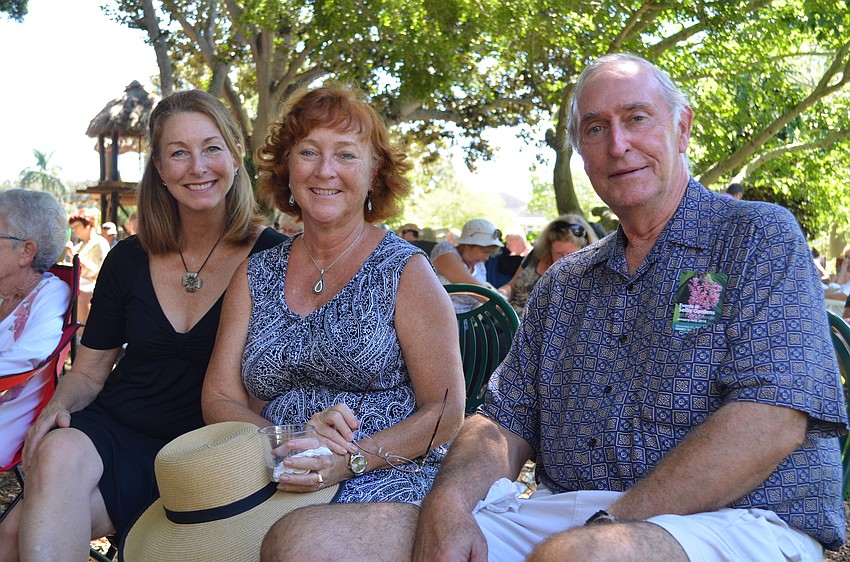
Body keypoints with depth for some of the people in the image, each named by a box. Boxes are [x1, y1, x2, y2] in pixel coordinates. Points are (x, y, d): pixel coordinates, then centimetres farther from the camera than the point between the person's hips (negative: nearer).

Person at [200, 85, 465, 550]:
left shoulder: (404, 271, 0)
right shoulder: (255, 276, 11)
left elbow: (446, 412, -4)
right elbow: (219, 399, 7)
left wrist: (350, 461, -19)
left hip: (387, 482, -4)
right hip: (275, 485, 4)